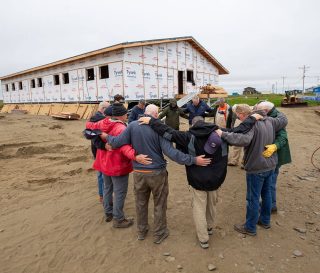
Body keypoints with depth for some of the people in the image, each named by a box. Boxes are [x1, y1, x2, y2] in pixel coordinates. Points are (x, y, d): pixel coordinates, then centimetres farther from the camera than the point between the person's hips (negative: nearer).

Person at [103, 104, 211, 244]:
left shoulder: (132, 125, -7)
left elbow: (117, 142, -7)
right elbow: (170, 152, -24)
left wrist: (107, 137, 14)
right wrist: (194, 160, -20)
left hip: (138, 172, 3)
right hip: (157, 173, -3)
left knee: (140, 203, 22)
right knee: (159, 205, 17)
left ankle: (141, 231, 41)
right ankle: (159, 234, 33)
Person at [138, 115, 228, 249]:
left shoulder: (190, 137, -12)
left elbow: (170, 133, -18)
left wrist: (151, 121, -15)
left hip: (198, 179, -4)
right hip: (215, 178, 4)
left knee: (199, 208, 10)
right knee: (212, 205, 24)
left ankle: (203, 239, 17)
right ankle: (209, 227, 45)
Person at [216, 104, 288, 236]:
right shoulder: (269, 121, 2)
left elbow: (244, 139, -42)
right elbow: (284, 120, 19)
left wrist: (223, 134, -38)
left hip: (256, 168, -9)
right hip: (270, 165, 9)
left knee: (253, 198, 6)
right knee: (266, 193, 23)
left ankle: (250, 227, 22)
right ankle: (265, 220, 42)